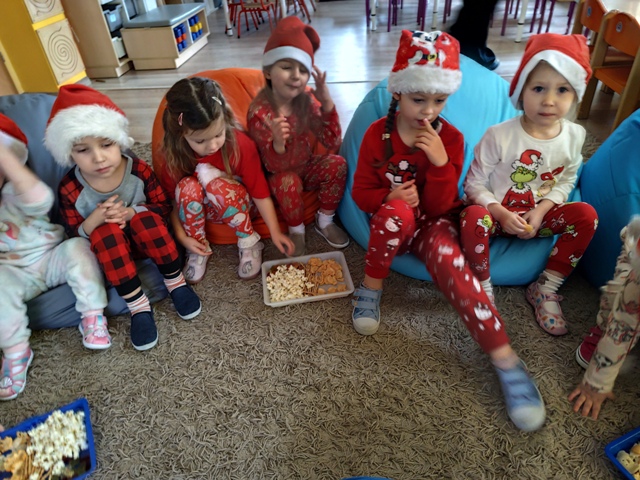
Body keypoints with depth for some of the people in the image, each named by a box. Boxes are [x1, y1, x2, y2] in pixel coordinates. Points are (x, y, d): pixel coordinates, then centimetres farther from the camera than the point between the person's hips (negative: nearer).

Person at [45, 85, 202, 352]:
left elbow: (164, 206, -7)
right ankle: (138, 307, -28)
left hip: (147, 240, 0)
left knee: (145, 219, -32)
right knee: (106, 230, -32)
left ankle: (176, 283, -14)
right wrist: (95, 219, -29)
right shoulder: (69, 188, -13)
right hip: (108, 248, 0)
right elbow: (73, 235, -6)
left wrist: (131, 213, -26)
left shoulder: (139, 170, -16)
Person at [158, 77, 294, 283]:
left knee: (208, 173, -34)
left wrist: (275, 232, -18)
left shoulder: (241, 144, -27)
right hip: (202, 209, 2)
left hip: (240, 205, -2)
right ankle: (197, 250, -8)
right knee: (187, 186, -32)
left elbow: (260, 191, -19)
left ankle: (249, 242, -16)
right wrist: (182, 237, -14)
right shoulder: (176, 154, -19)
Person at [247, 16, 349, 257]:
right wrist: (278, 142, -47)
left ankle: (325, 221, 0)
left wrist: (326, 101, -28)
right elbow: (275, 166, -25)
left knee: (337, 164, -20)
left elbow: (332, 142, -17)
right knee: (288, 181, -35)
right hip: (279, 174, -4)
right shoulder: (259, 112, -23)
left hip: (306, 167, 4)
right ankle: (296, 231, -7)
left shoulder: (305, 100, -10)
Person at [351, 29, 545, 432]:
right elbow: (361, 192, -3)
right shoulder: (378, 134, -6)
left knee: (450, 262, -34)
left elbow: (439, 206, -9)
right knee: (397, 211, -38)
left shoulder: (451, 138, -5)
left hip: (434, 223, 0)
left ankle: (506, 359, -32)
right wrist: (389, 196, -25)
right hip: (392, 224, 0)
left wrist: (440, 162, -25)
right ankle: (371, 288, -15)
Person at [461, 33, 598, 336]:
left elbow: (566, 181, 4)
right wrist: (502, 215, -25)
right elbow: (474, 184, -14)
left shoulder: (574, 135, -7)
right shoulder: (499, 136, -20)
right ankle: (483, 291, -14)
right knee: (473, 218, -36)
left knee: (586, 215, -17)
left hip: (538, 215, 5)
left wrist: (540, 211, -14)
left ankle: (545, 289, -4)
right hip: (497, 213, -4)